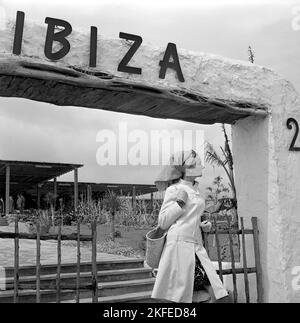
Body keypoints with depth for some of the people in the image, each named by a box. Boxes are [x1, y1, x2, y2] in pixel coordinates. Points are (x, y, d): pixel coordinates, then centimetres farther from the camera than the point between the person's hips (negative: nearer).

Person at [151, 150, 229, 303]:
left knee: (219, 295, -2)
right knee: (179, 297, -5)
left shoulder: (195, 190, 20)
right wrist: (180, 202, -13)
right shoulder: (174, 189, -1)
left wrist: (202, 225, 11)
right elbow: (163, 222, -4)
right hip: (179, 245, -7)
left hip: (196, 248, 7)